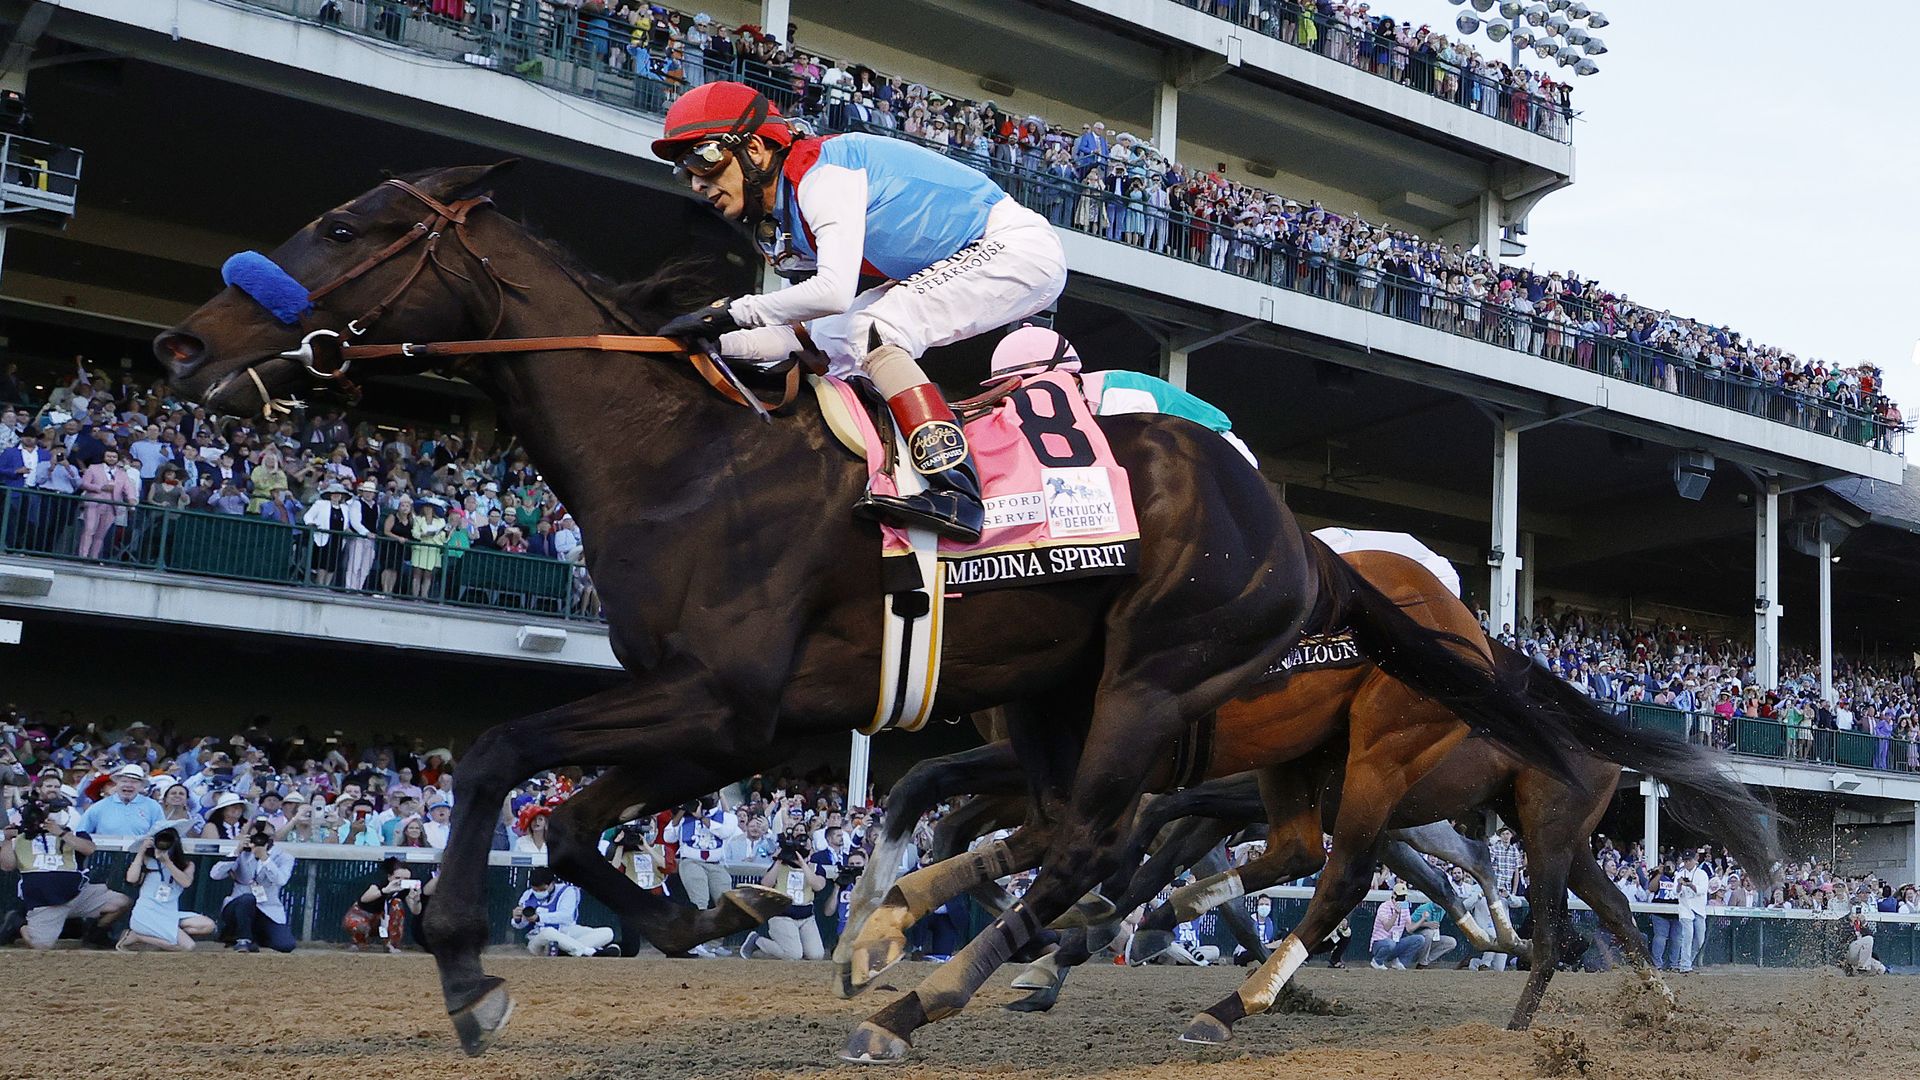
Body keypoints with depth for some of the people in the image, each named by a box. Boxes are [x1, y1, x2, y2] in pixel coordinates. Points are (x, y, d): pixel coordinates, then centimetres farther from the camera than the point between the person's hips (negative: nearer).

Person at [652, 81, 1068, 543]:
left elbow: (834, 291, -35)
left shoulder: (822, 174, -22)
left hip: (1018, 245, -10)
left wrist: (730, 312, -26)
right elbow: (793, 335, 9)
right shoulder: (782, 226, 8)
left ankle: (956, 492, -31)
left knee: (872, 329, -24)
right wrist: (710, 339, -5)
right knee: (829, 336, 7)